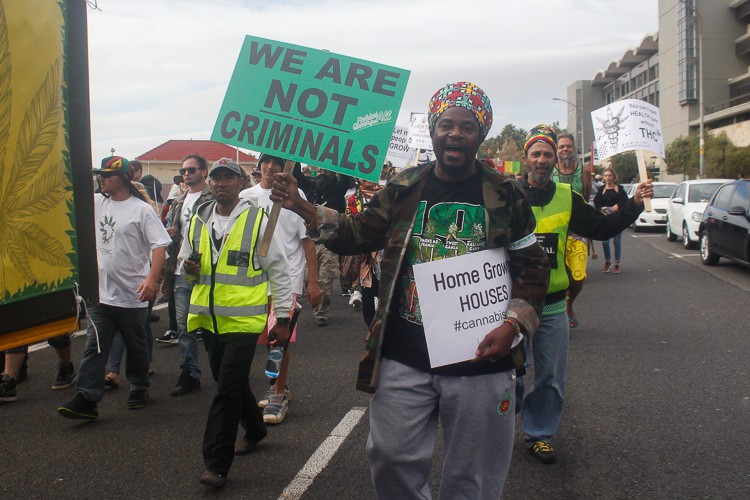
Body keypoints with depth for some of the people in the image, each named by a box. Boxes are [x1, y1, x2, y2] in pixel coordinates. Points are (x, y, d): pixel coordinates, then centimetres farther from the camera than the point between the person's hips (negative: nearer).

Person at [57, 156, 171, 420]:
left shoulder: (142, 210, -9)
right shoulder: (96, 203, 7)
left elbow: (160, 245, -14)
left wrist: (152, 279, -25)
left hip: (132, 295, -4)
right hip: (100, 293, 4)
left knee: (136, 346, 14)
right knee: (94, 347, -2)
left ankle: (139, 387, 33)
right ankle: (86, 399, -2)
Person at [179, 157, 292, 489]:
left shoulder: (257, 220, -6)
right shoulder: (197, 221, 9)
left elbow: (279, 272, -3)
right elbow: (186, 264, 20)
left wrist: (282, 317, -5)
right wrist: (188, 268, -5)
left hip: (243, 319, -6)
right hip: (209, 318, 6)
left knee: (227, 390, -6)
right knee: (229, 382, 20)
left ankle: (216, 464, 1)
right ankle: (255, 429, 44)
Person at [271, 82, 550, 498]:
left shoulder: (505, 195, 0)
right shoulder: (404, 189, 4)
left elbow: (533, 267, 4)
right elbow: (356, 235, 10)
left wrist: (513, 323, -10)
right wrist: (303, 208, -2)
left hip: (480, 361, -1)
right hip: (403, 359, 2)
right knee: (393, 462, 9)